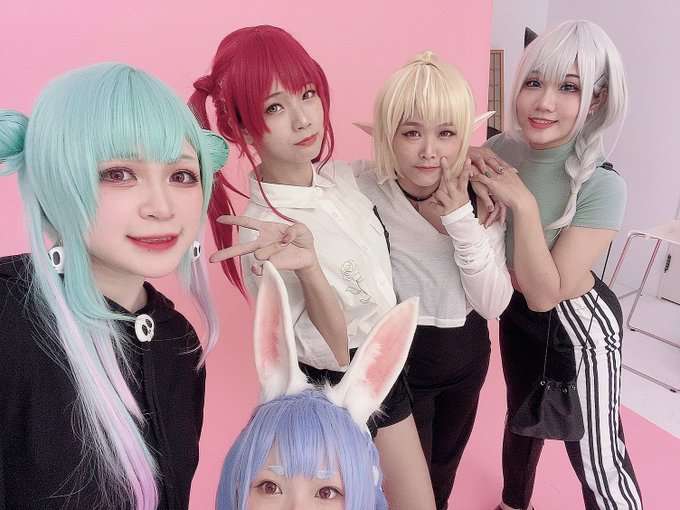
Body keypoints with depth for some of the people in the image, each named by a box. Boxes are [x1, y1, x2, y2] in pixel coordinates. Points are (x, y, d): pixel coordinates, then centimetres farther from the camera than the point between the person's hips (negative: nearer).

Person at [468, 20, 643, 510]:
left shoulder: (602, 186, -27)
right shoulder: (498, 150, -13)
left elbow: (545, 293, -28)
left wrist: (523, 205, -35)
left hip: (577, 326, -5)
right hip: (516, 314, 5)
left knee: (595, 459, 7)